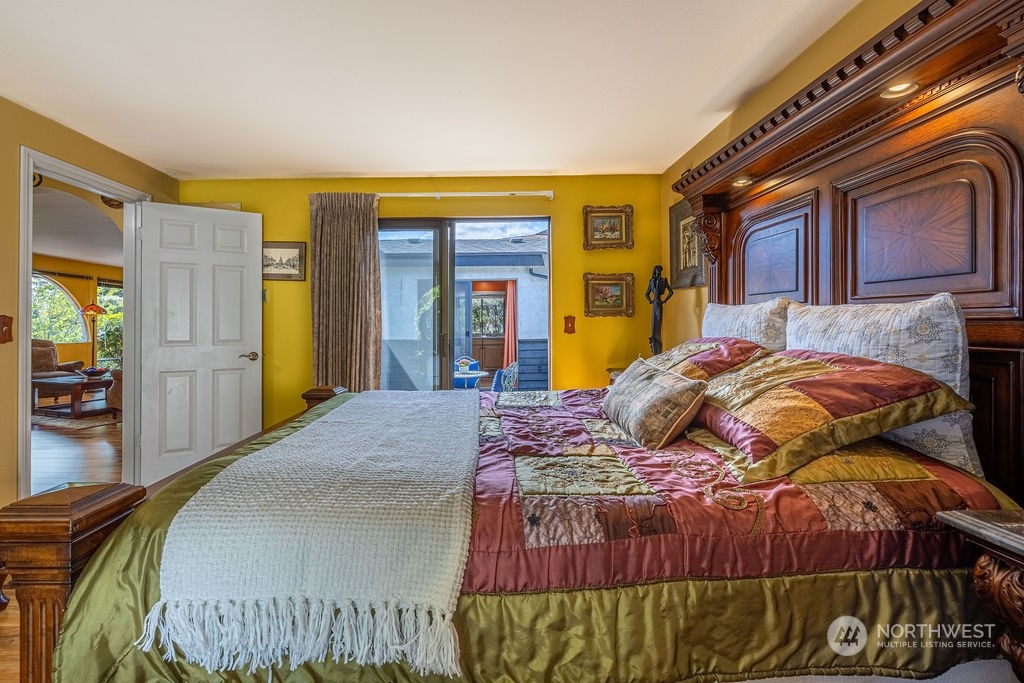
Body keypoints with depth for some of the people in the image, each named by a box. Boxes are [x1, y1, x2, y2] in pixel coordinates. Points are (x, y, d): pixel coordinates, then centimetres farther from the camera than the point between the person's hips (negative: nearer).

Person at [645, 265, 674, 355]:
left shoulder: (663, 280, 1)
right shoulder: (651, 281, 14)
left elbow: (671, 292, -2)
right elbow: (646, 294, 23)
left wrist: (664, 300, -6)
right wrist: (650, 301, 7)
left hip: (659, 305, -5)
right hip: (654, 306, 5)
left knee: (657, 328, -7)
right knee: (653, 328, 4)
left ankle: (658, 353, -1)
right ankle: (655, 352, 11)